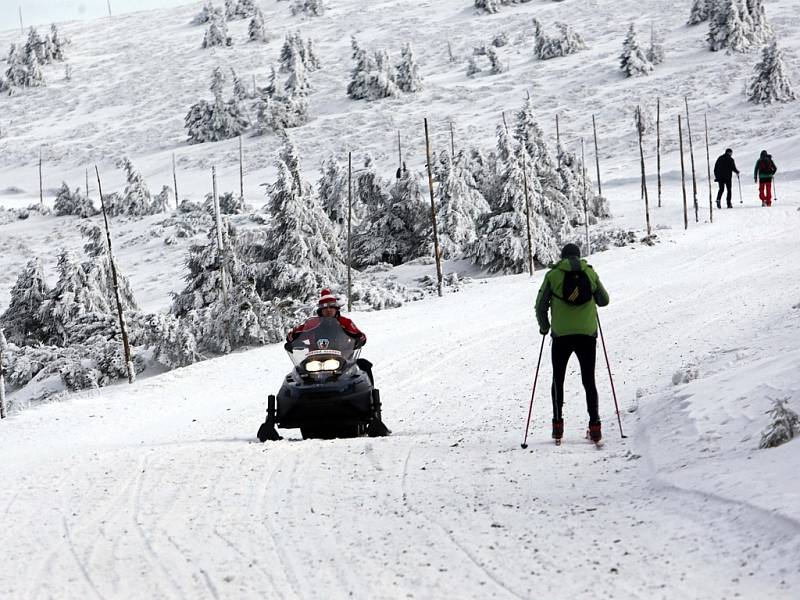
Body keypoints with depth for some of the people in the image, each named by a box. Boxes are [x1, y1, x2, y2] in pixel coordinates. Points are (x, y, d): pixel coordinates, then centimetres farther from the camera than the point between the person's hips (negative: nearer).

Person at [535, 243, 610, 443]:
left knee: (558, 379, 13)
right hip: (587, 334, 1)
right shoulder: (590, 273, 5)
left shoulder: (553, 275, 1)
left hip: (561, 335, -1)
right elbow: (603, 300, 13)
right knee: (589, 380, 8)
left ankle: (558, 423, 6)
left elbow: (541, 305, 0)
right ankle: (594, 425, -1)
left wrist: (544, 326, 16)